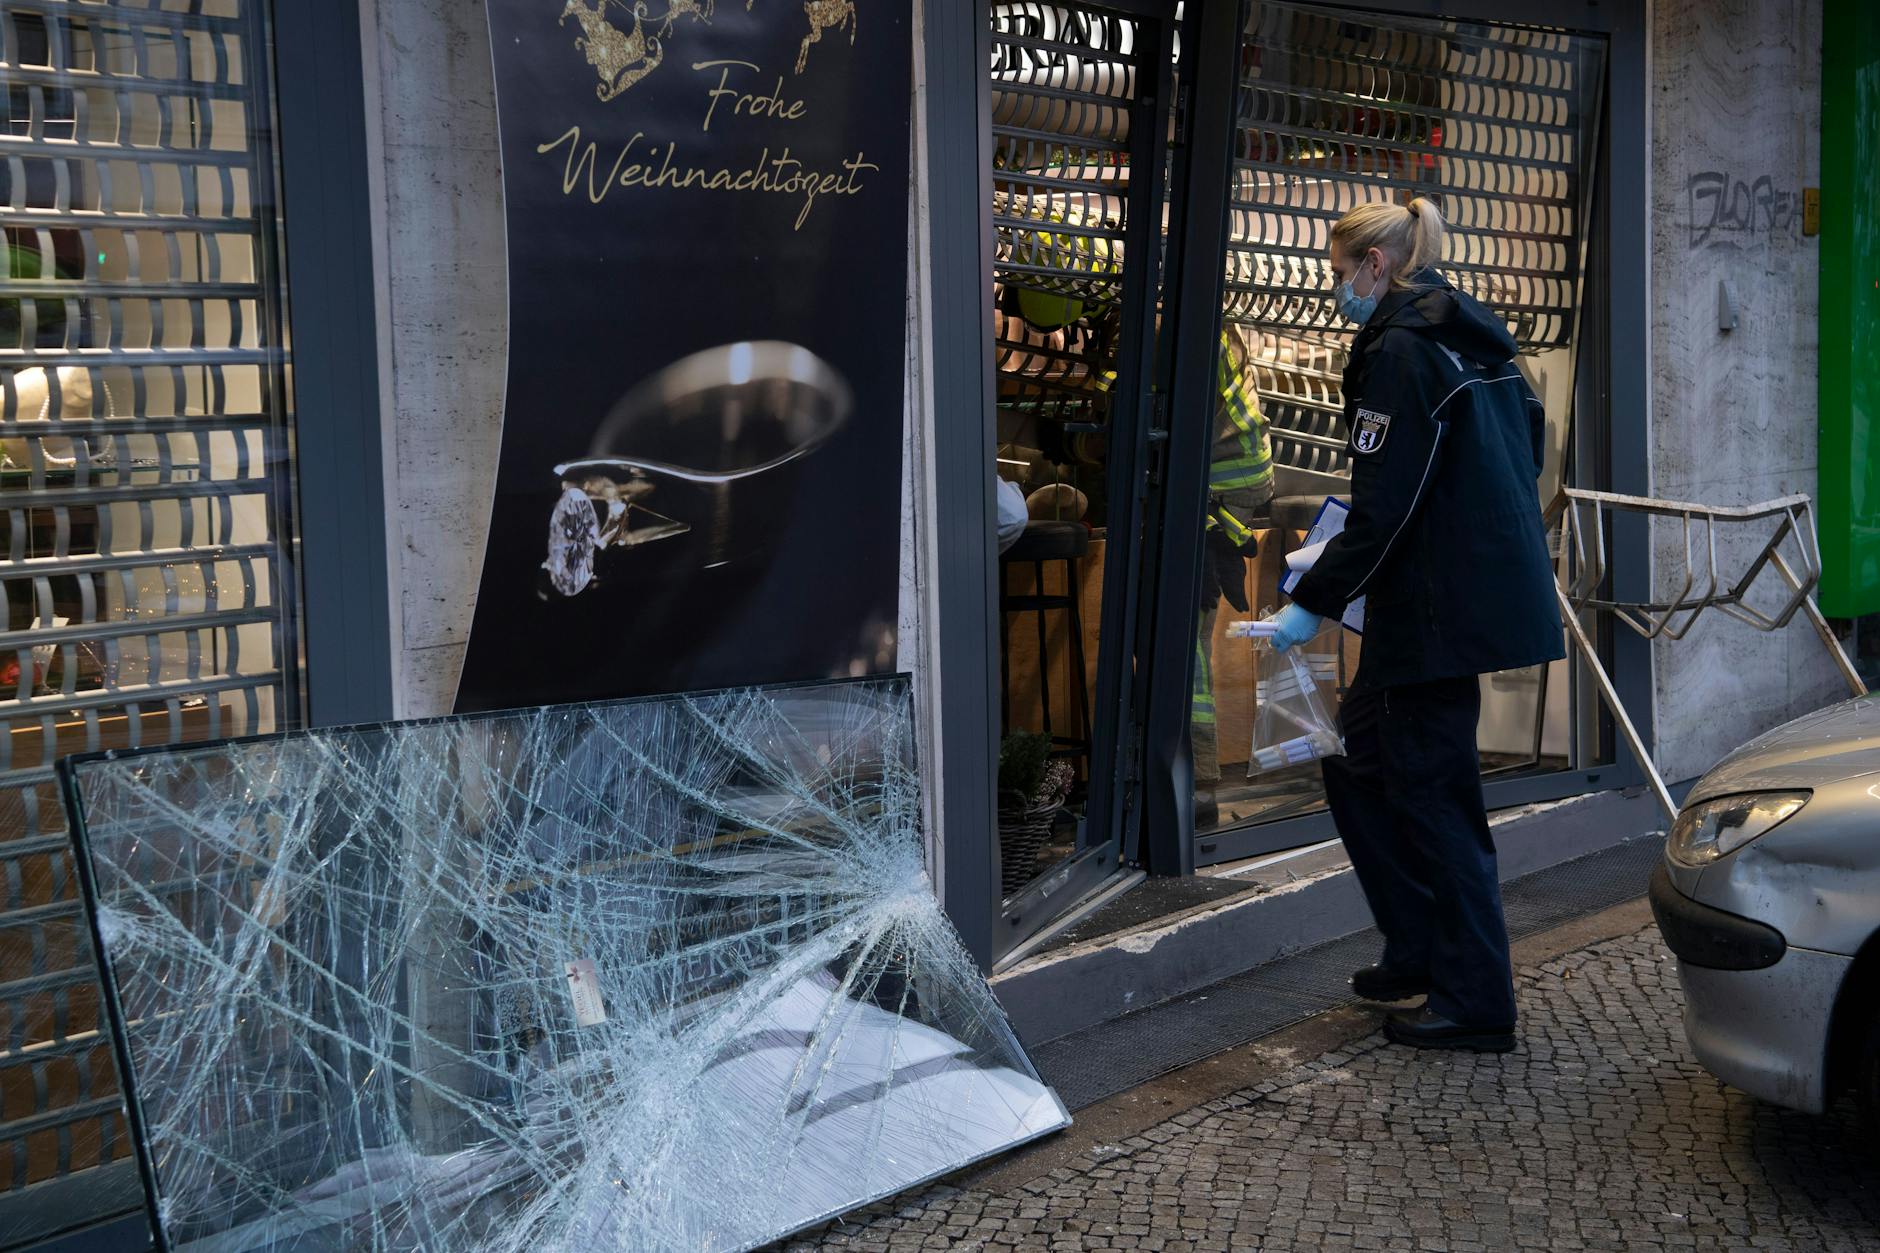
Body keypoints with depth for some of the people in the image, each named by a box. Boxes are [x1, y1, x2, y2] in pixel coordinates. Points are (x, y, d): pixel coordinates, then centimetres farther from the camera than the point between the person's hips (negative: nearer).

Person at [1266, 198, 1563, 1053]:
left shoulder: (1401, 350, -13)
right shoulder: (1473, 344, 15)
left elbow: (1383, 507, -19)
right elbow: (1521, 463, 20)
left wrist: (1314, 604, -12)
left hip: (1440, 613, -10)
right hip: (1494, 591, 10)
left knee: (1430, 795, -1)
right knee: (1358, 764, 17)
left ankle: (1476, 1003, 7)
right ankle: (1418, 951, 25)